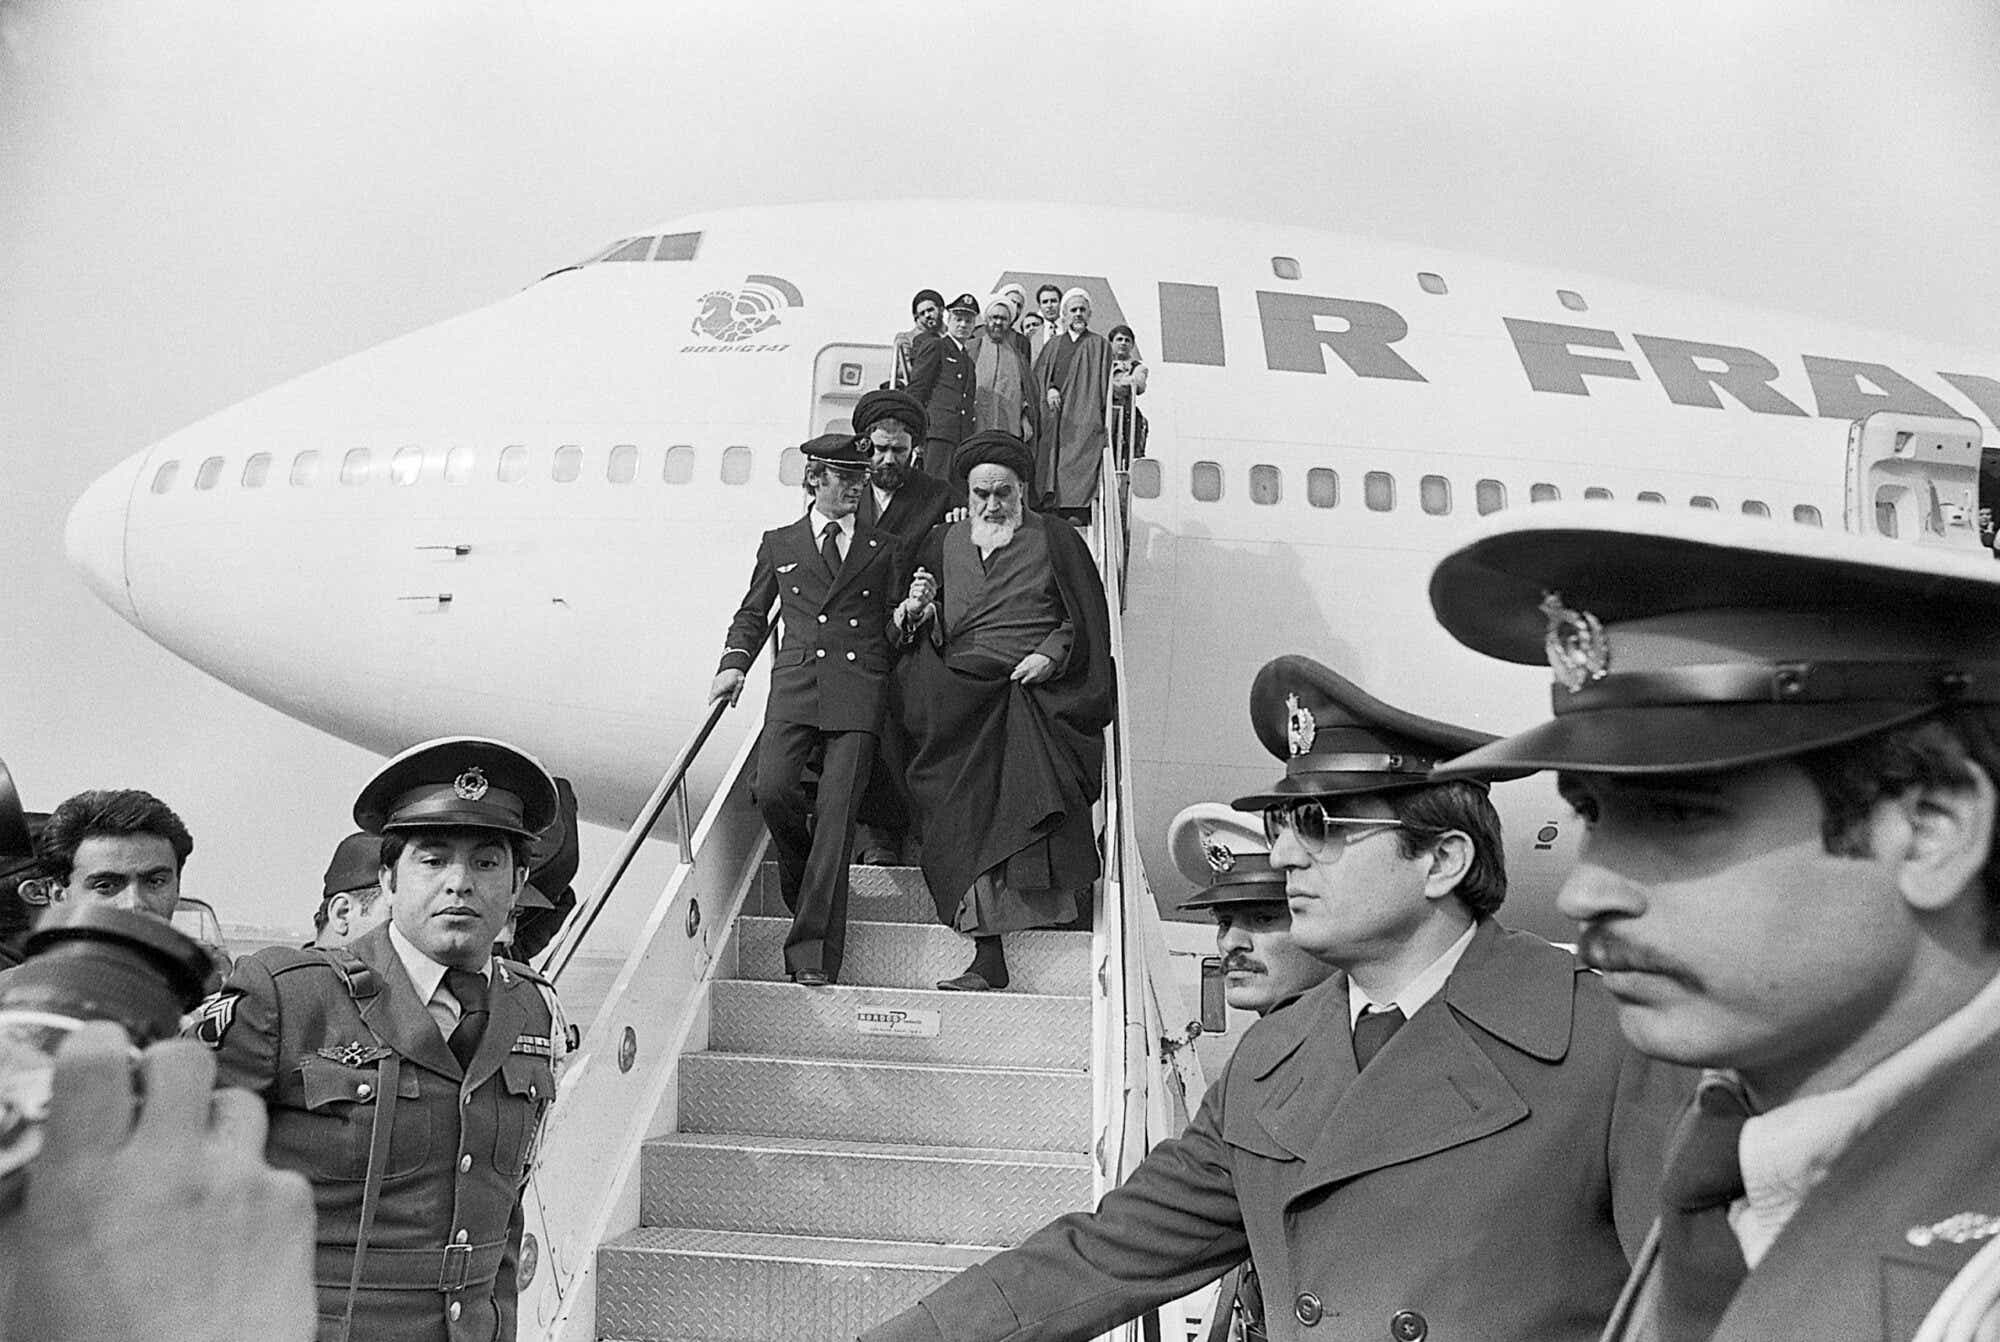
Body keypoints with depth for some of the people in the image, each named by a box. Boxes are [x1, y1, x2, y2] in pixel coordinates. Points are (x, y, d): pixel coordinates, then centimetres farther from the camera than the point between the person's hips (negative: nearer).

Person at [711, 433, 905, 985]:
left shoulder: (884, 549, 16)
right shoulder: (779, 544, 18)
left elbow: (893, 629, 20)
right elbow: (752, 613, 24)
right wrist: (734, 664, 9)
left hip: (858, 691, -1)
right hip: (794, 685, 1)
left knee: (836, 810, -10)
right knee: (772, 790, -19)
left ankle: (813, 953, -9)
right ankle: (802, 877, 15)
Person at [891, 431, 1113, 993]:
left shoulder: (1056, 542, 13)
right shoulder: (941, 544, 19)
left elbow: (1084, 621, 9)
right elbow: (922, 632, 18)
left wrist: (1050, 653, -8)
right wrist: (916, 611, -4)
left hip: (1032, 692, -1)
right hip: (960, 701, 2)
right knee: (967, 816, -12)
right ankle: (987, 955, -14)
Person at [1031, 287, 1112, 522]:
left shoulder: (1099, 345, 12)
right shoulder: (1053, 345, 22)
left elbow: (1103, 381, 3)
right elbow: (1038, 373, 11)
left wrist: (1101, 415, -8)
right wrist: (1049, 389, -11)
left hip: (1084, 416, -3)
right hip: (1053, 416, 3)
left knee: (1079, 464, -14)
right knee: (1049, 460, -5)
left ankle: (1077, 510, -19)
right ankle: (1051, 509, -7)